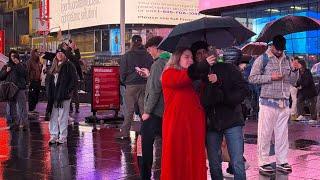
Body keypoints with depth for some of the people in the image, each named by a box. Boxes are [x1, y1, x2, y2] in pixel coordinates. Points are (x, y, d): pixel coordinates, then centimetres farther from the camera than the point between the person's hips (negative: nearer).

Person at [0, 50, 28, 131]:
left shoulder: (22, 65, 7)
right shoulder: (7, 66, 15)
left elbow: (25, 74, -13)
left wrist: (18, 64, -14)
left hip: (20, 88, -4)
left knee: (22, 106, -9)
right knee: (12, 107, 9)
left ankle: (24, 123, -7)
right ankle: (15, 123, 17)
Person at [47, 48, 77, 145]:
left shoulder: (69, 65, -4)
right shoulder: (54, 66, 16)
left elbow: (74, 79, -9)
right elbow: (51, 80, 20)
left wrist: (69, 90, -14)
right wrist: (50, 94, 11)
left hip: (64, 95, -7)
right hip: (54, 95, 7)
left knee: (63, 117, -1)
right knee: (53, 116, 7)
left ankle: (63, 137, 6)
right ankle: (53, 136, 14)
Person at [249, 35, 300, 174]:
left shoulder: (287, 60, 13)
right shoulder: (262, 59, -2)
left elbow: (293, 81, 16)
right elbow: (252, 78, -7)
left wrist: (294, 70, -3)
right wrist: (270, 77, -14)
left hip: (284, 103, 5)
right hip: (268, 103, -5)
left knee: (282, 134, 8)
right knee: (265, 134, -1)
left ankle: (282, 162, 16)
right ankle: (263, 163, 6)